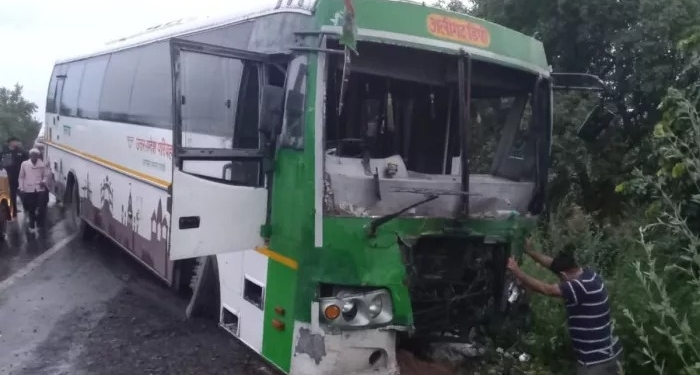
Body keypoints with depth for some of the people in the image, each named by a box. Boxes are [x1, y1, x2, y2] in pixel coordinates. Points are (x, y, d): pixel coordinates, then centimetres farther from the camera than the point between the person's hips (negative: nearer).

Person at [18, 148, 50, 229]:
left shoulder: (42, 164, 4)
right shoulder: (24, 164, 3)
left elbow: (46, 175, 11)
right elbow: (21, 177, 7)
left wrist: (44, 181, -10)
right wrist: (21, 188, 1)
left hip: (40, 189, 0)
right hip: (28, 189, 0)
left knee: (41, 207, -6)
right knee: (30, 208, 7)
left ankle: (40, 222, 14)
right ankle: (32, 223, 25)